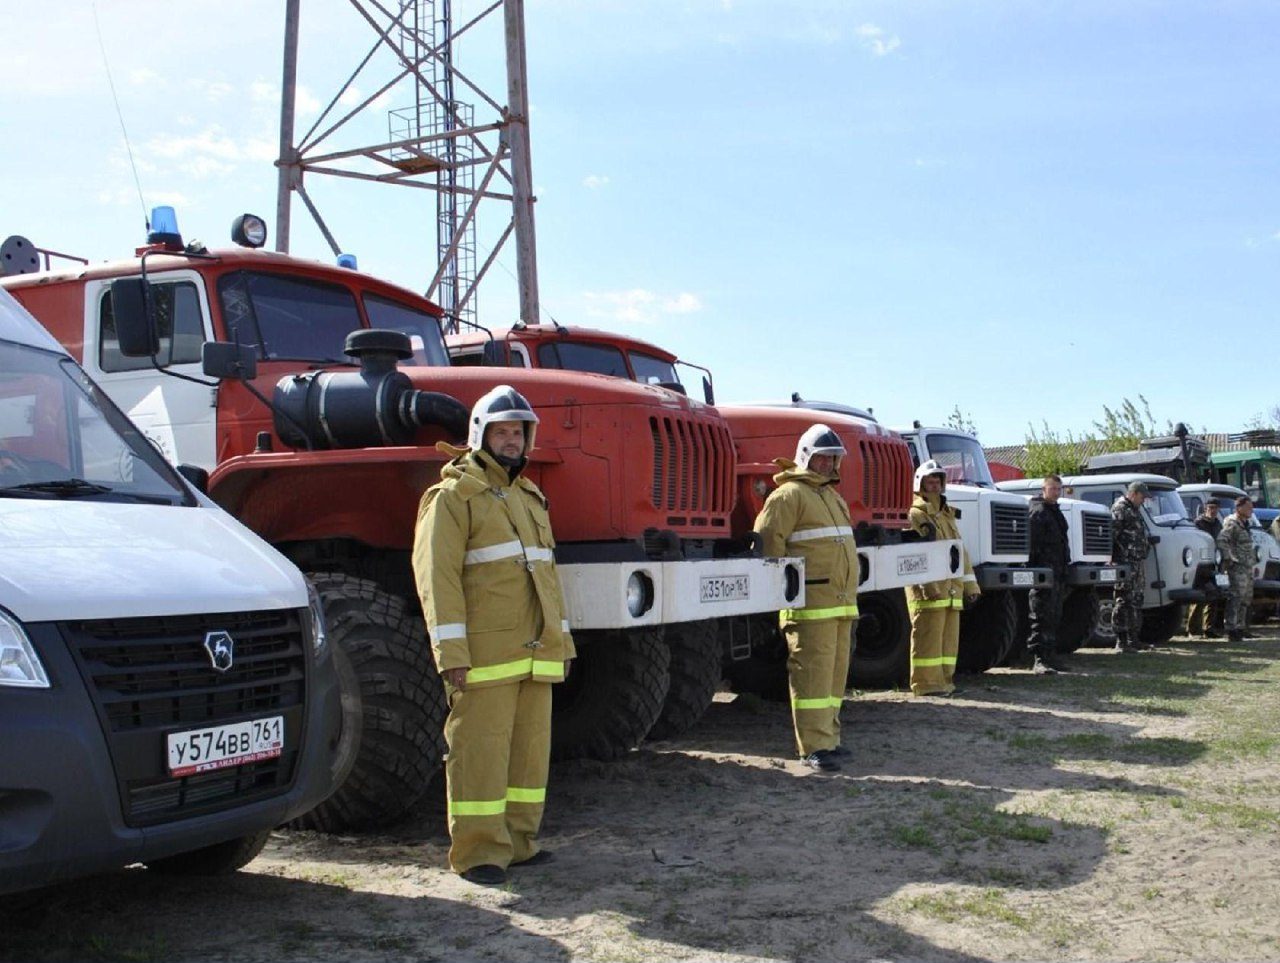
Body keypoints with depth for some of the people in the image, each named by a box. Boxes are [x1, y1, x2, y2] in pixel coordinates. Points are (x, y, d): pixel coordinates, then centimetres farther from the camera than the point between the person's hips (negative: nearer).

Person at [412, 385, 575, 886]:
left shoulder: (529, 497, 22)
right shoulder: (455, 495, -3)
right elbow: (436, 572, -11)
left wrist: (562, 639, 20)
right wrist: (451, 649, -18)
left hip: (535, 651, 8)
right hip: (486, 651, -7)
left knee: (530, 744, 11)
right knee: (480, 747, -5)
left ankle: (518, 839, 20)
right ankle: (478, 851, 2)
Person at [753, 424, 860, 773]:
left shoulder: (833, 496, 24)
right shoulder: (790, 494, -7)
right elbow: (767, 539, -15)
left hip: (841, 601, 9)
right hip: (811, 602, -9)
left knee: (835, 672, 12)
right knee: (813, 672, -9)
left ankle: (828, 737, 21)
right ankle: (814, 747, -8)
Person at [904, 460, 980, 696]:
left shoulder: (948, 516, 23)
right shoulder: (915, 515, -4)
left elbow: (960, 552, 24)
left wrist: (970, 585, 17)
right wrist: (927, 584, -24)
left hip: (951, 588, 8)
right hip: (929, 589, -8)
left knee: (949, 636, 10)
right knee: (928, 636, -8)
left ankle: (945, 680, 17)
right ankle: (926, 683, -5)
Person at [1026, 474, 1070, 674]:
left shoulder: (1055, 511, 21)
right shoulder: (1038, 512, -10)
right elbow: (1033, 544, -18)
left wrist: (1063, 573, 24)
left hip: (1057, 573, 10)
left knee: (1054, 617, 13)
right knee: (1042, 617, -11)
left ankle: (1050, 656, 20)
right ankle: (1039, 659, -12)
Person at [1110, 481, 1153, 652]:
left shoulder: (1135, 509, 20)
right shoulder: (1119, 509, -11)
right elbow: (1111, 534, -19)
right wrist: (1110, 559, -24)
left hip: (1138, 562, 10)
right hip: (1125, 562, -10)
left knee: (1136, 601, 14)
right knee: (1124, 601, -9)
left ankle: (1134, 639, 21)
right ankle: (1121, 641, -8)